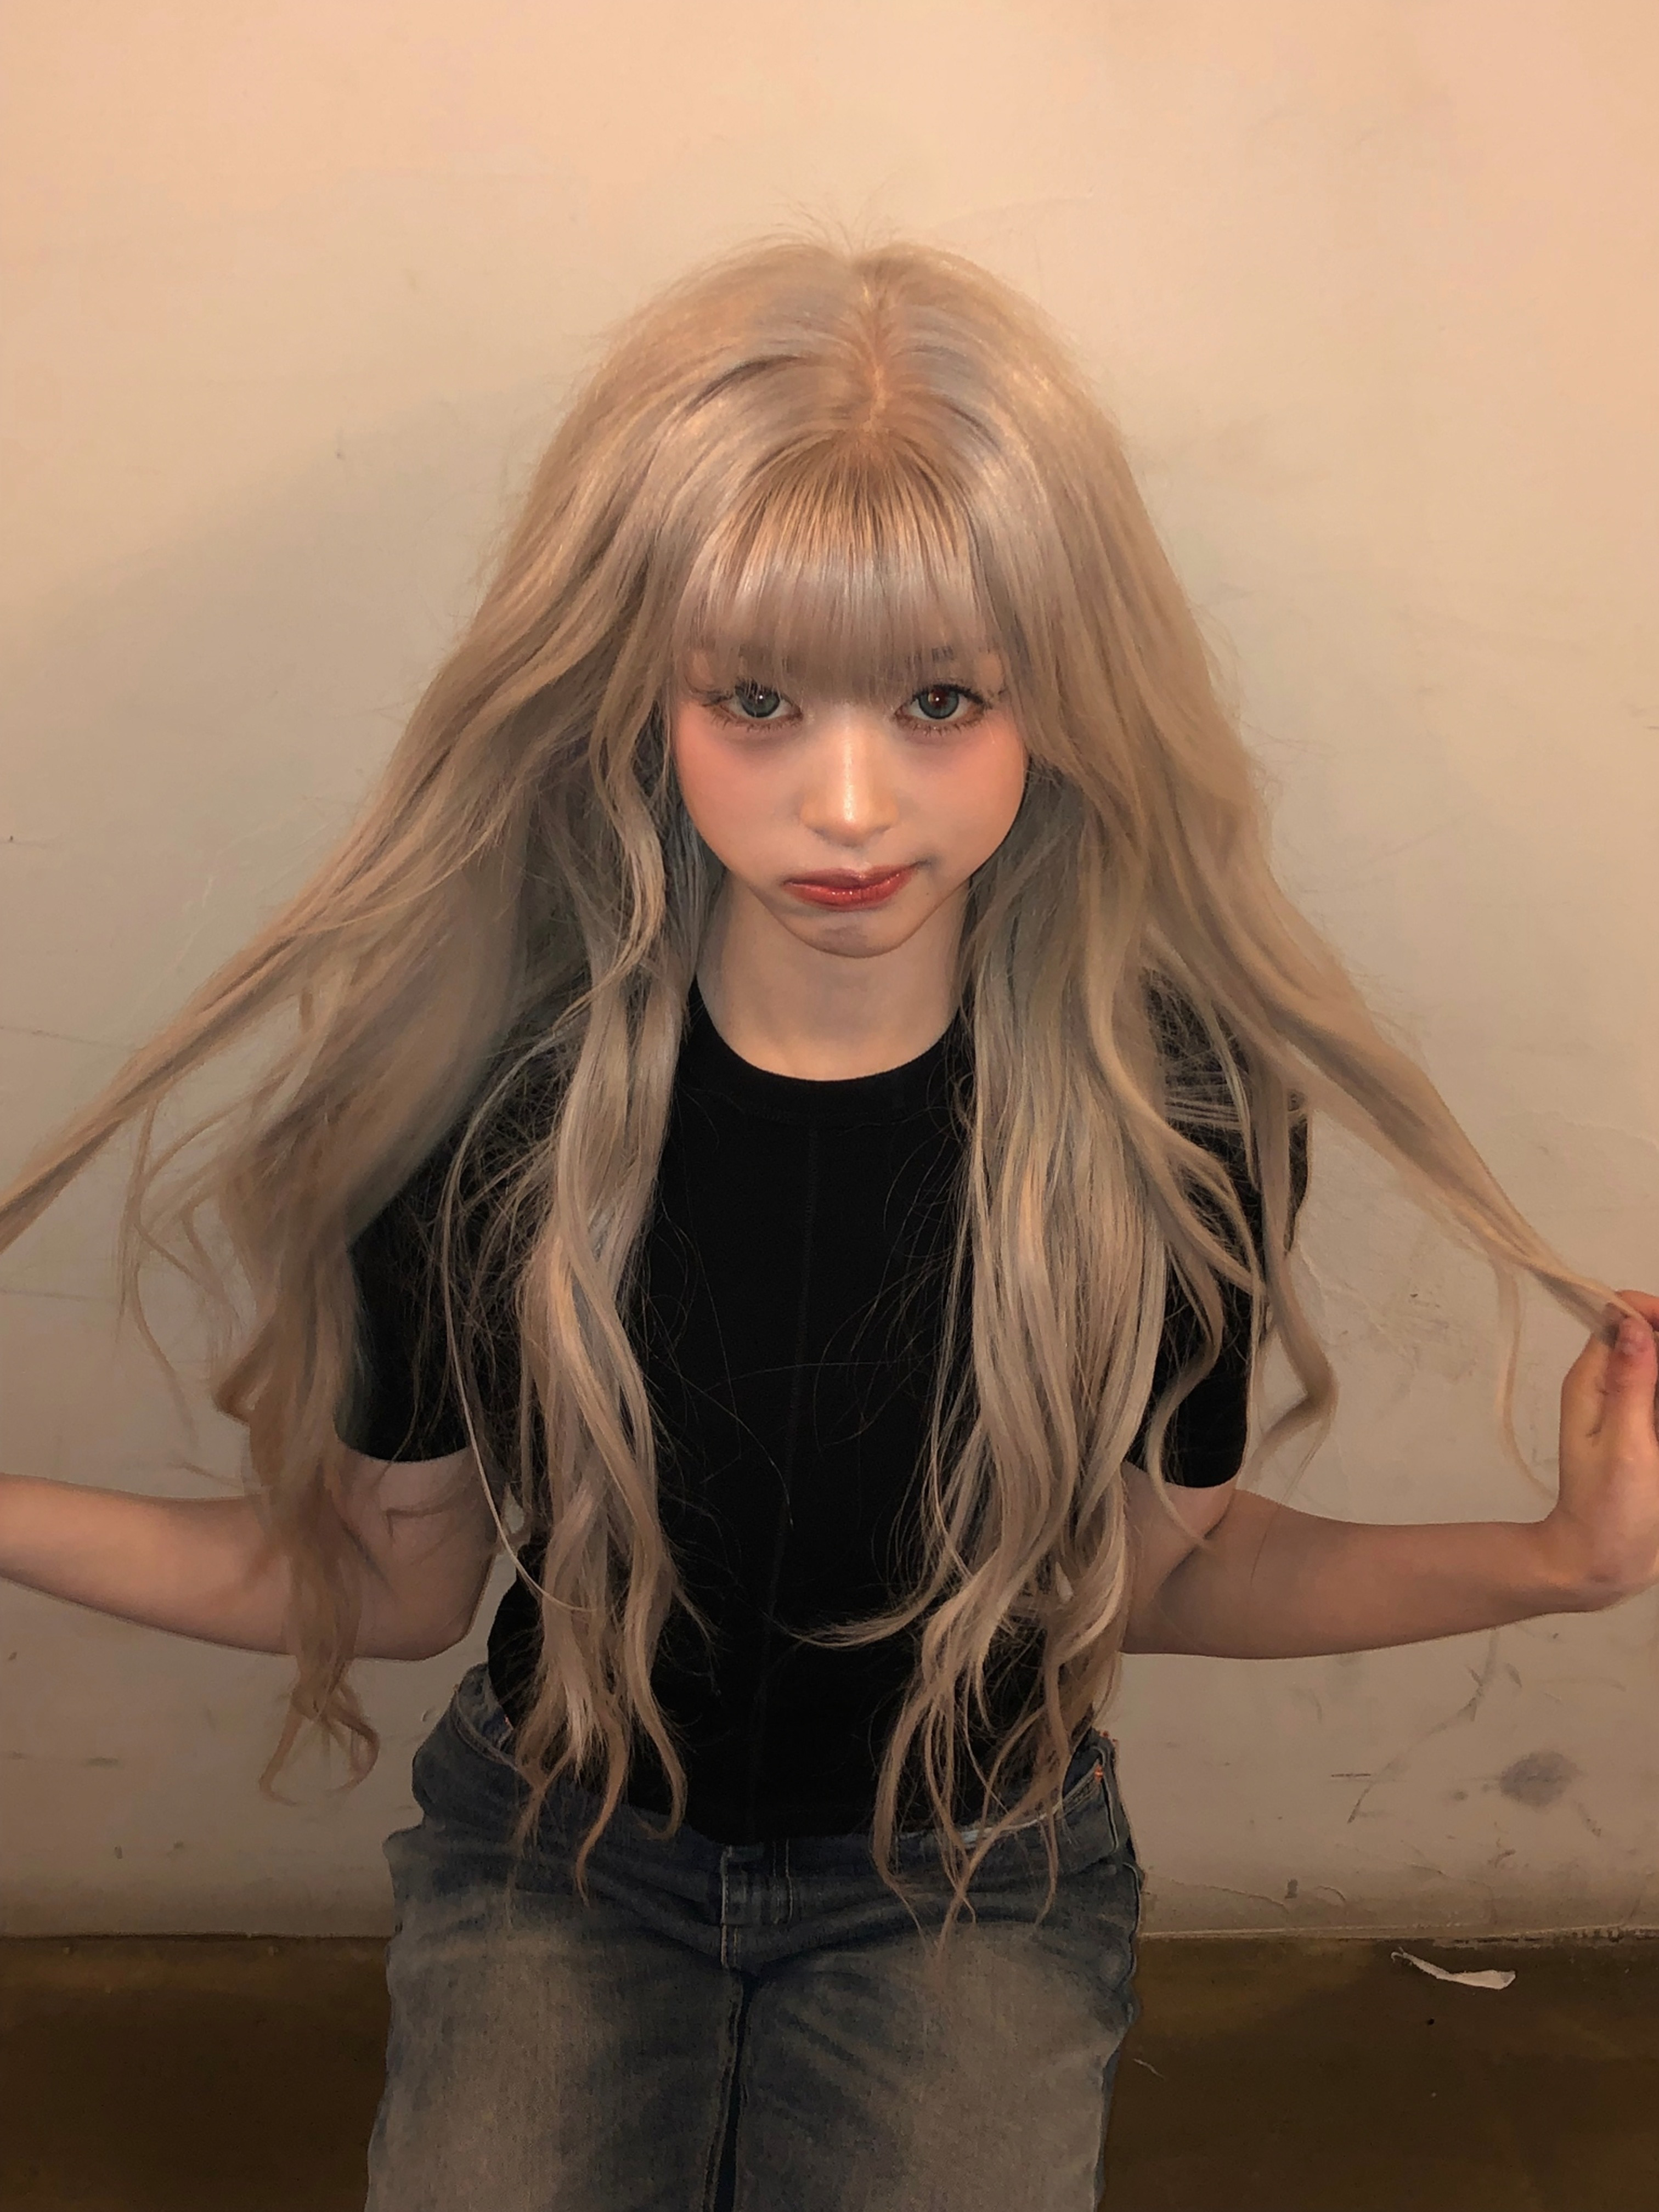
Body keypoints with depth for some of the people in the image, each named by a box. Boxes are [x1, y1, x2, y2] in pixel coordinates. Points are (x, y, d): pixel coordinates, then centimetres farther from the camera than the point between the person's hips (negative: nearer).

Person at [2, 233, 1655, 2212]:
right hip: (560, 1843, 0)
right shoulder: (474, 1077, -19)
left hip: (971, 1874, 1)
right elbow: (399, 1572, -7)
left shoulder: (1174, 1099, -19)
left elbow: (1164, 1566, -6)